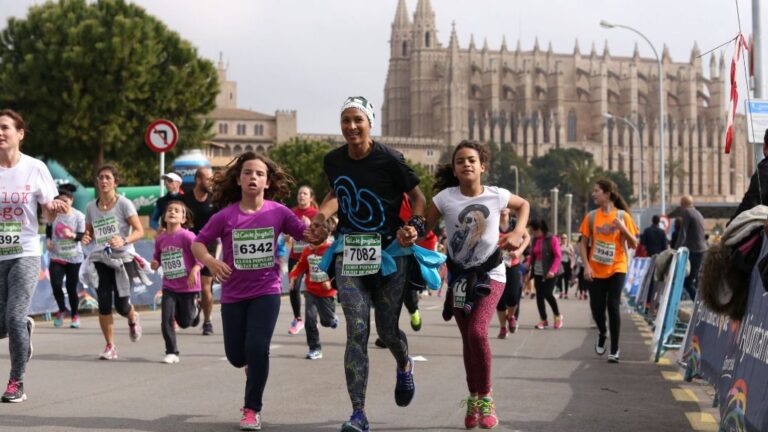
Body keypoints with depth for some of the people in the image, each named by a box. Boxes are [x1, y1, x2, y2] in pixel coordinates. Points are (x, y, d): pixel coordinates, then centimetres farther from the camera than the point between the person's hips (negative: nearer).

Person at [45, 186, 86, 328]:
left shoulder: (78, 216, -9)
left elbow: (83, 236, -7)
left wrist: (73, 235, -27)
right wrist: (48, 239, -1)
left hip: (74, 257, -1)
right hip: (56, 256, 1)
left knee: (71, 287, 4)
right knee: (56, 285, -13)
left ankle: (74, 315, 27)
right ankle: (62, 309, 15)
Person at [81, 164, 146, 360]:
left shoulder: (124, 204, -5)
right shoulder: (91, 207, 7)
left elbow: (139, 231, -9)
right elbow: (89, 232, 17)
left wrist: (124, 240, -28)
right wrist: (86, 238, -7)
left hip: (123, 258, -3)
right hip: (100, 259, 3)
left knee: (121, 305, -5)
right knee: (104, 303, -8)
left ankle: (133, 319, 34)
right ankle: (110, 346, 5)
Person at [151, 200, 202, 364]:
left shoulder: (186, 236, -15)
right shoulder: (160, 238, 1)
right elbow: (157, 255, 17)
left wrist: (194, 271, -28)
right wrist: (155, 263, -5)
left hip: (188, 287, -4)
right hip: (169, 287, 4)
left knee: (185, 322, 8)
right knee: (166, 320, -7)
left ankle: (195, 306, 40)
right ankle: (171, 353, 5)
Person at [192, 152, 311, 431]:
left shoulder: (278, 213, -8)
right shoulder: (225, 216, -10)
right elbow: (197, 243, -5)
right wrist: (210, 261, -24)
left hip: (266, 291, -1)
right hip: (233, 295, 1)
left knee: (256, 348, -15)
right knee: (236, 356, 10)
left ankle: (252, 409, 2)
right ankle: (254, 365, 49)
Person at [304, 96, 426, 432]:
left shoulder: (389, 159, -12)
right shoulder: (333, 161, 0)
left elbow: (417, 195, -1)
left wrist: (414, 225, -17)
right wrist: (321, 215, 3)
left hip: (389, 251, -2)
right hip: (349, 253, 2)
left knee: (387, 329, 7)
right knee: (356, 330, -9)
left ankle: (404, 365, 46)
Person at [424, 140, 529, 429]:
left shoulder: (497, 195, -8)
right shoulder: (445, 198, -10)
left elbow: (523, 205, 12)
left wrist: (517, 233, -4)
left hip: (490, 274, -2)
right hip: (458, 276, 2)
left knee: (477, 332, -21)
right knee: (468, 338, 8)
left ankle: (485, 397, -5)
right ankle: (474, 398, 25)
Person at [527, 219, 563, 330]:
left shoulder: (552, 239, -10)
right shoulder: (535, 240, 9)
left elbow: (558, 256, -12)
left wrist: (553, 270, -20)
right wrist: (528, 264, 0)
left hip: (549, 273, -6)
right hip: (537, 273, 6)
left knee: (548, 294, -13)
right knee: (539, 296, 3)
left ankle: (558, 315, 10)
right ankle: (543, 320, 11)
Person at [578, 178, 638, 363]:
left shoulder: (623, 216, -4)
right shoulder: (591, 216, 1)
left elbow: (634, 245, -2)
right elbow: (583, 244, 4)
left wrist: (623, 229, -20)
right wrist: (586, 266, -8)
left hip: (616, 269, -2)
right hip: (595, 271, 2)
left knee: (613, 306, -10)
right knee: (596, 307, 3)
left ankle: (614, 350, -1)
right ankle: (602, 334, 36)